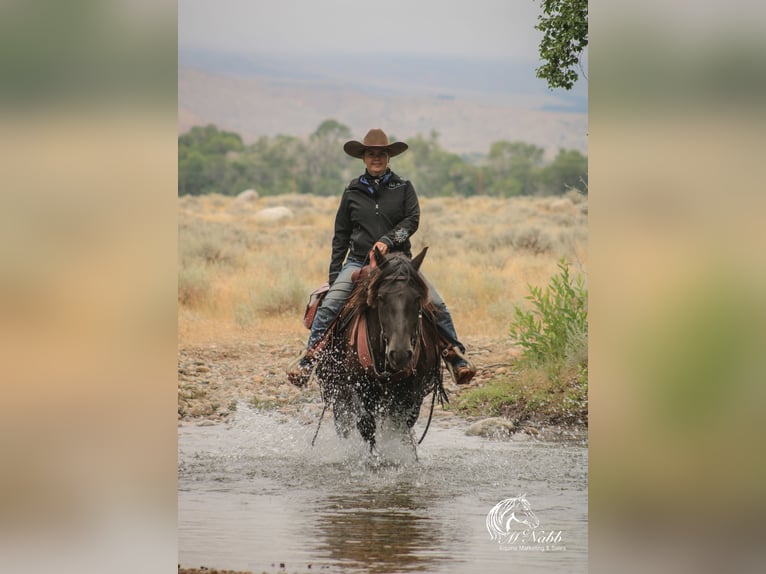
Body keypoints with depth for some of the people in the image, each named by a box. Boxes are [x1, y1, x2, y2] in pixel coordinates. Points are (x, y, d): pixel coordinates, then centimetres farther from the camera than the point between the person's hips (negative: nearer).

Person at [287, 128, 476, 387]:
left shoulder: (403, 188, 7)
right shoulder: (353, 192, 10)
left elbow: (412, 219, -4)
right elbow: (341, 236, 13)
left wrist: (389, 240, -20)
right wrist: (334, 275, 7)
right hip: (359, 261, 0)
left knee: (436, 304, -15)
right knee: (329, 305, -22)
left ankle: (455, 355, -3)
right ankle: (308, 356, -16)